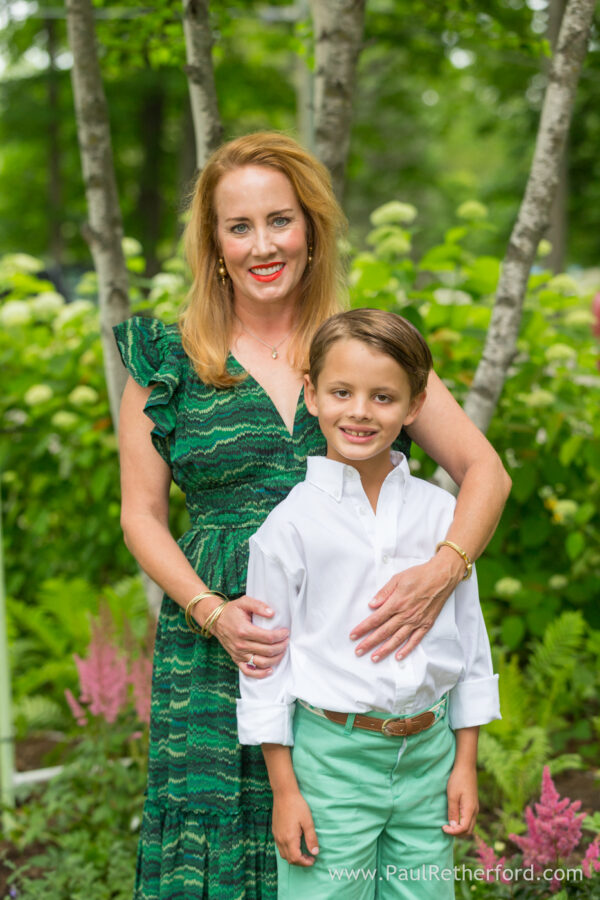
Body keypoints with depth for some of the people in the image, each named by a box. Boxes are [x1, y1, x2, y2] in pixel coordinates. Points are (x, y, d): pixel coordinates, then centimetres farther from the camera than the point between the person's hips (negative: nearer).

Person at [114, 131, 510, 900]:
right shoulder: (167, 361, 4)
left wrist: (442, 573, -15)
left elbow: (484, 471, 3)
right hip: (219, 656, 0)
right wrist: (211, 610, -11)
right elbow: (142, 514, 5)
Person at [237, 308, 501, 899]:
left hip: (428, 752, 3)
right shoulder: (290, 524, -7)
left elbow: (468, 636, 9)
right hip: (332, 756, -3)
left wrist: (465, 762, 9)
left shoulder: (440, 513, 2)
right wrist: (283, 790, -4)